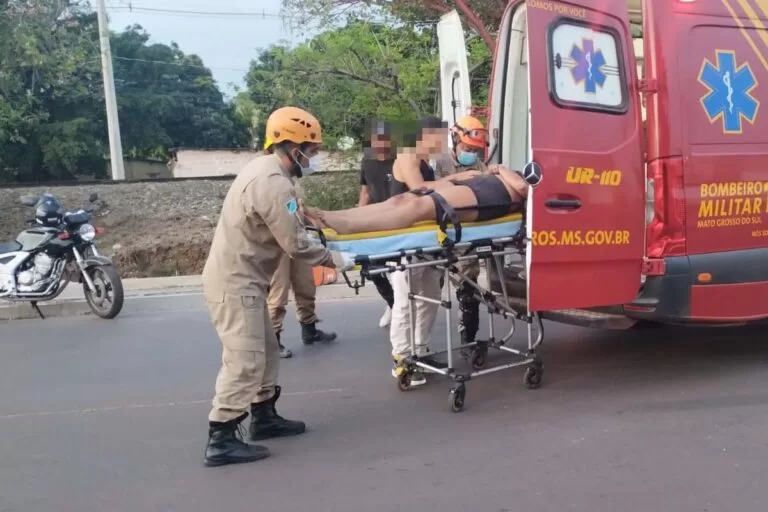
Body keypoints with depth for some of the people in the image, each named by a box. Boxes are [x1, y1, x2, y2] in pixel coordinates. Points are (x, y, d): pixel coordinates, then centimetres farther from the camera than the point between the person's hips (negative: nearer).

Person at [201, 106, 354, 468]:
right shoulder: (274, 184, -23)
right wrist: (334, 259, -10)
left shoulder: (263, 167, 10)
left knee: (266, 349, 18)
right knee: (244, 361, -9)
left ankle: (264, 416, 30)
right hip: (235, 281, -11)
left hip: (238, 275, 11)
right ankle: (221, 441, -4)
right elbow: (295, 244, -22)